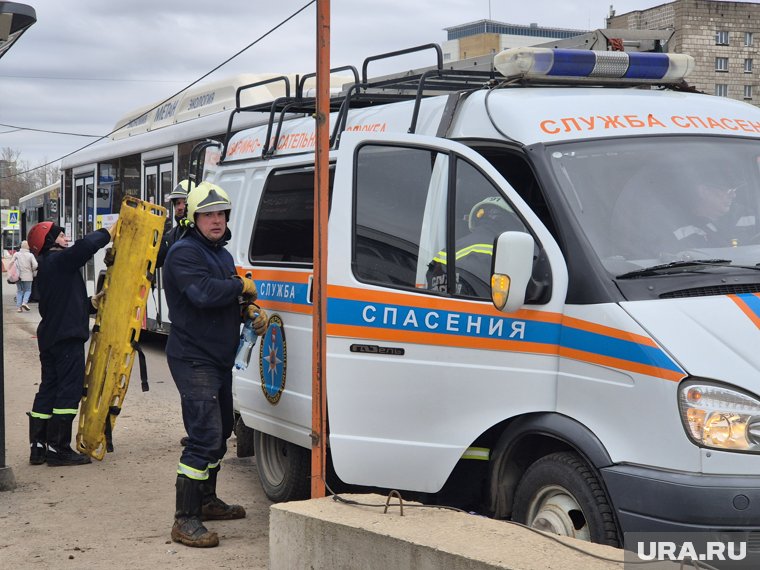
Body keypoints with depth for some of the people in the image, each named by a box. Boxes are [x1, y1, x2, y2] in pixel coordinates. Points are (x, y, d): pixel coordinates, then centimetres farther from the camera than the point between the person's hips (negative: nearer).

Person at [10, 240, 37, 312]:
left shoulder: (16, 254, -1)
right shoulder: (30, 255, -8)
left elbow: (11, 263, -2)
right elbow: (35, 265, -13)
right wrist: (33, 271, 6)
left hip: (18, 276, 2)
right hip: (27, 276, -2)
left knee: (19, 291, 12)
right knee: (28, 290, 10)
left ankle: (18, 307, 7)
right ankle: (25, 302, -13)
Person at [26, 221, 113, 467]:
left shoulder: (47, 267, 21)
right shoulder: (59, 260, -9)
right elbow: (84, 247, -27)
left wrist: (91, 303, 10)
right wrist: (107, 234, -13)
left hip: (50, 338, 10)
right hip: (66, 338, -10)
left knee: (49, 390, 10)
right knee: (70, 391, -7)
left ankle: (38, 447, 11)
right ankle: (58, 449, -6)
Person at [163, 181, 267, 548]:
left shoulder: (221, 254, 17)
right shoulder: (184, 253, -14)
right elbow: (204, 293, -29)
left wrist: (251, 310, 3)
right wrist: (243, 287, -13)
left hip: (220, 359, 10)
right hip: (193, 359, -10)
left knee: (220, 432, 21)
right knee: (205, 437, -16)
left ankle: (207, 501, 36)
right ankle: (185, 520, -14)